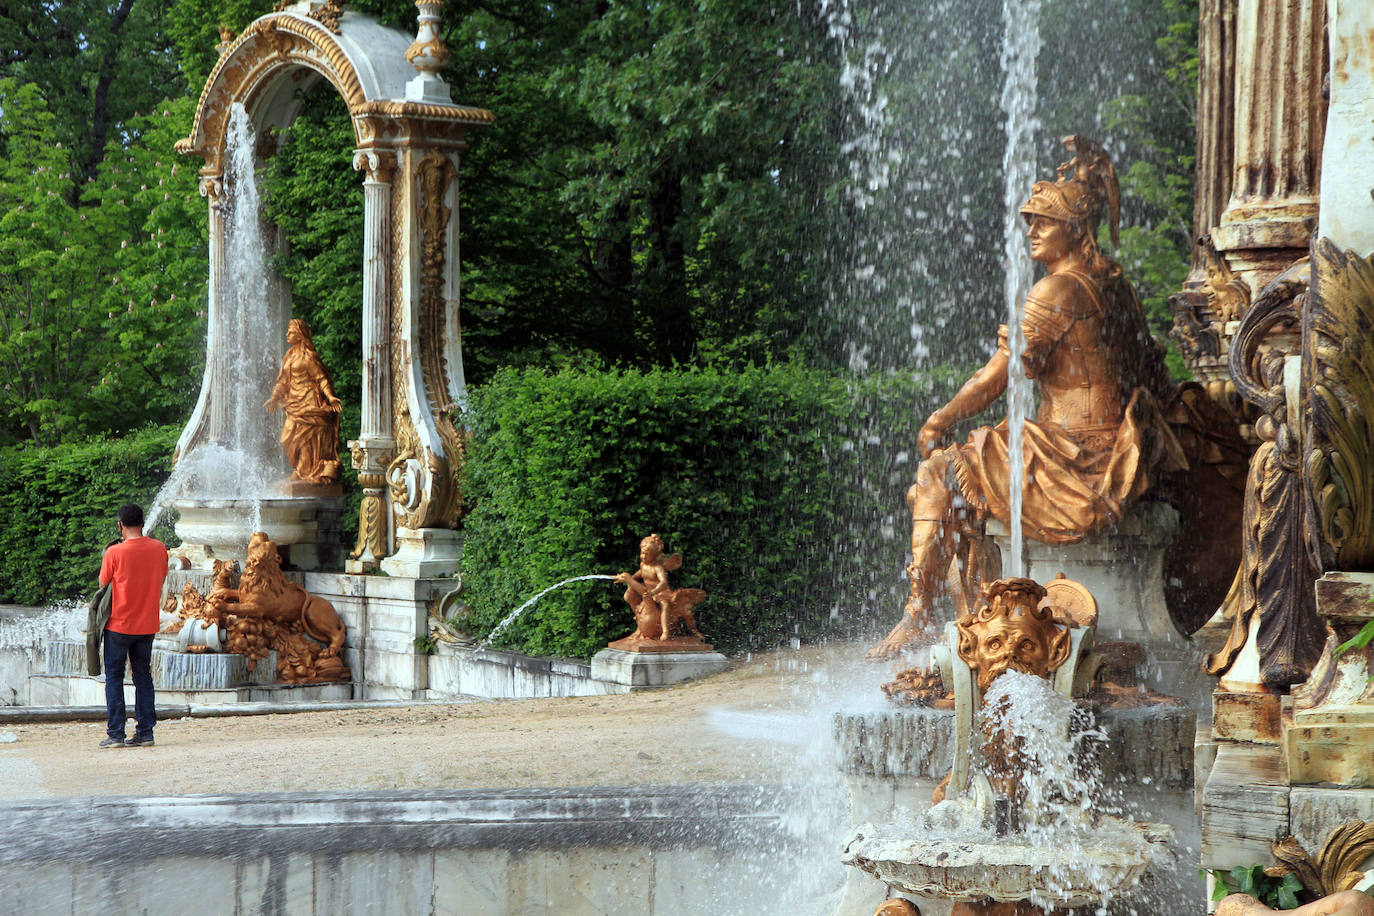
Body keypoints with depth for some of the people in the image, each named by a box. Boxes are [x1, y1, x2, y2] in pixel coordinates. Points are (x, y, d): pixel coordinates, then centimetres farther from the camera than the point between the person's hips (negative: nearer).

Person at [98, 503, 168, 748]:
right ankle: (145, 731, 7)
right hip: (148, 625, 4)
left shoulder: (114, 552, -14)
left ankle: (116, 733, 0)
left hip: (119, 624, -4)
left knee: (114, 677, 5)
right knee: (143, 677, 10)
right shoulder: (159, 549, -2)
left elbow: (103, 583, -2)